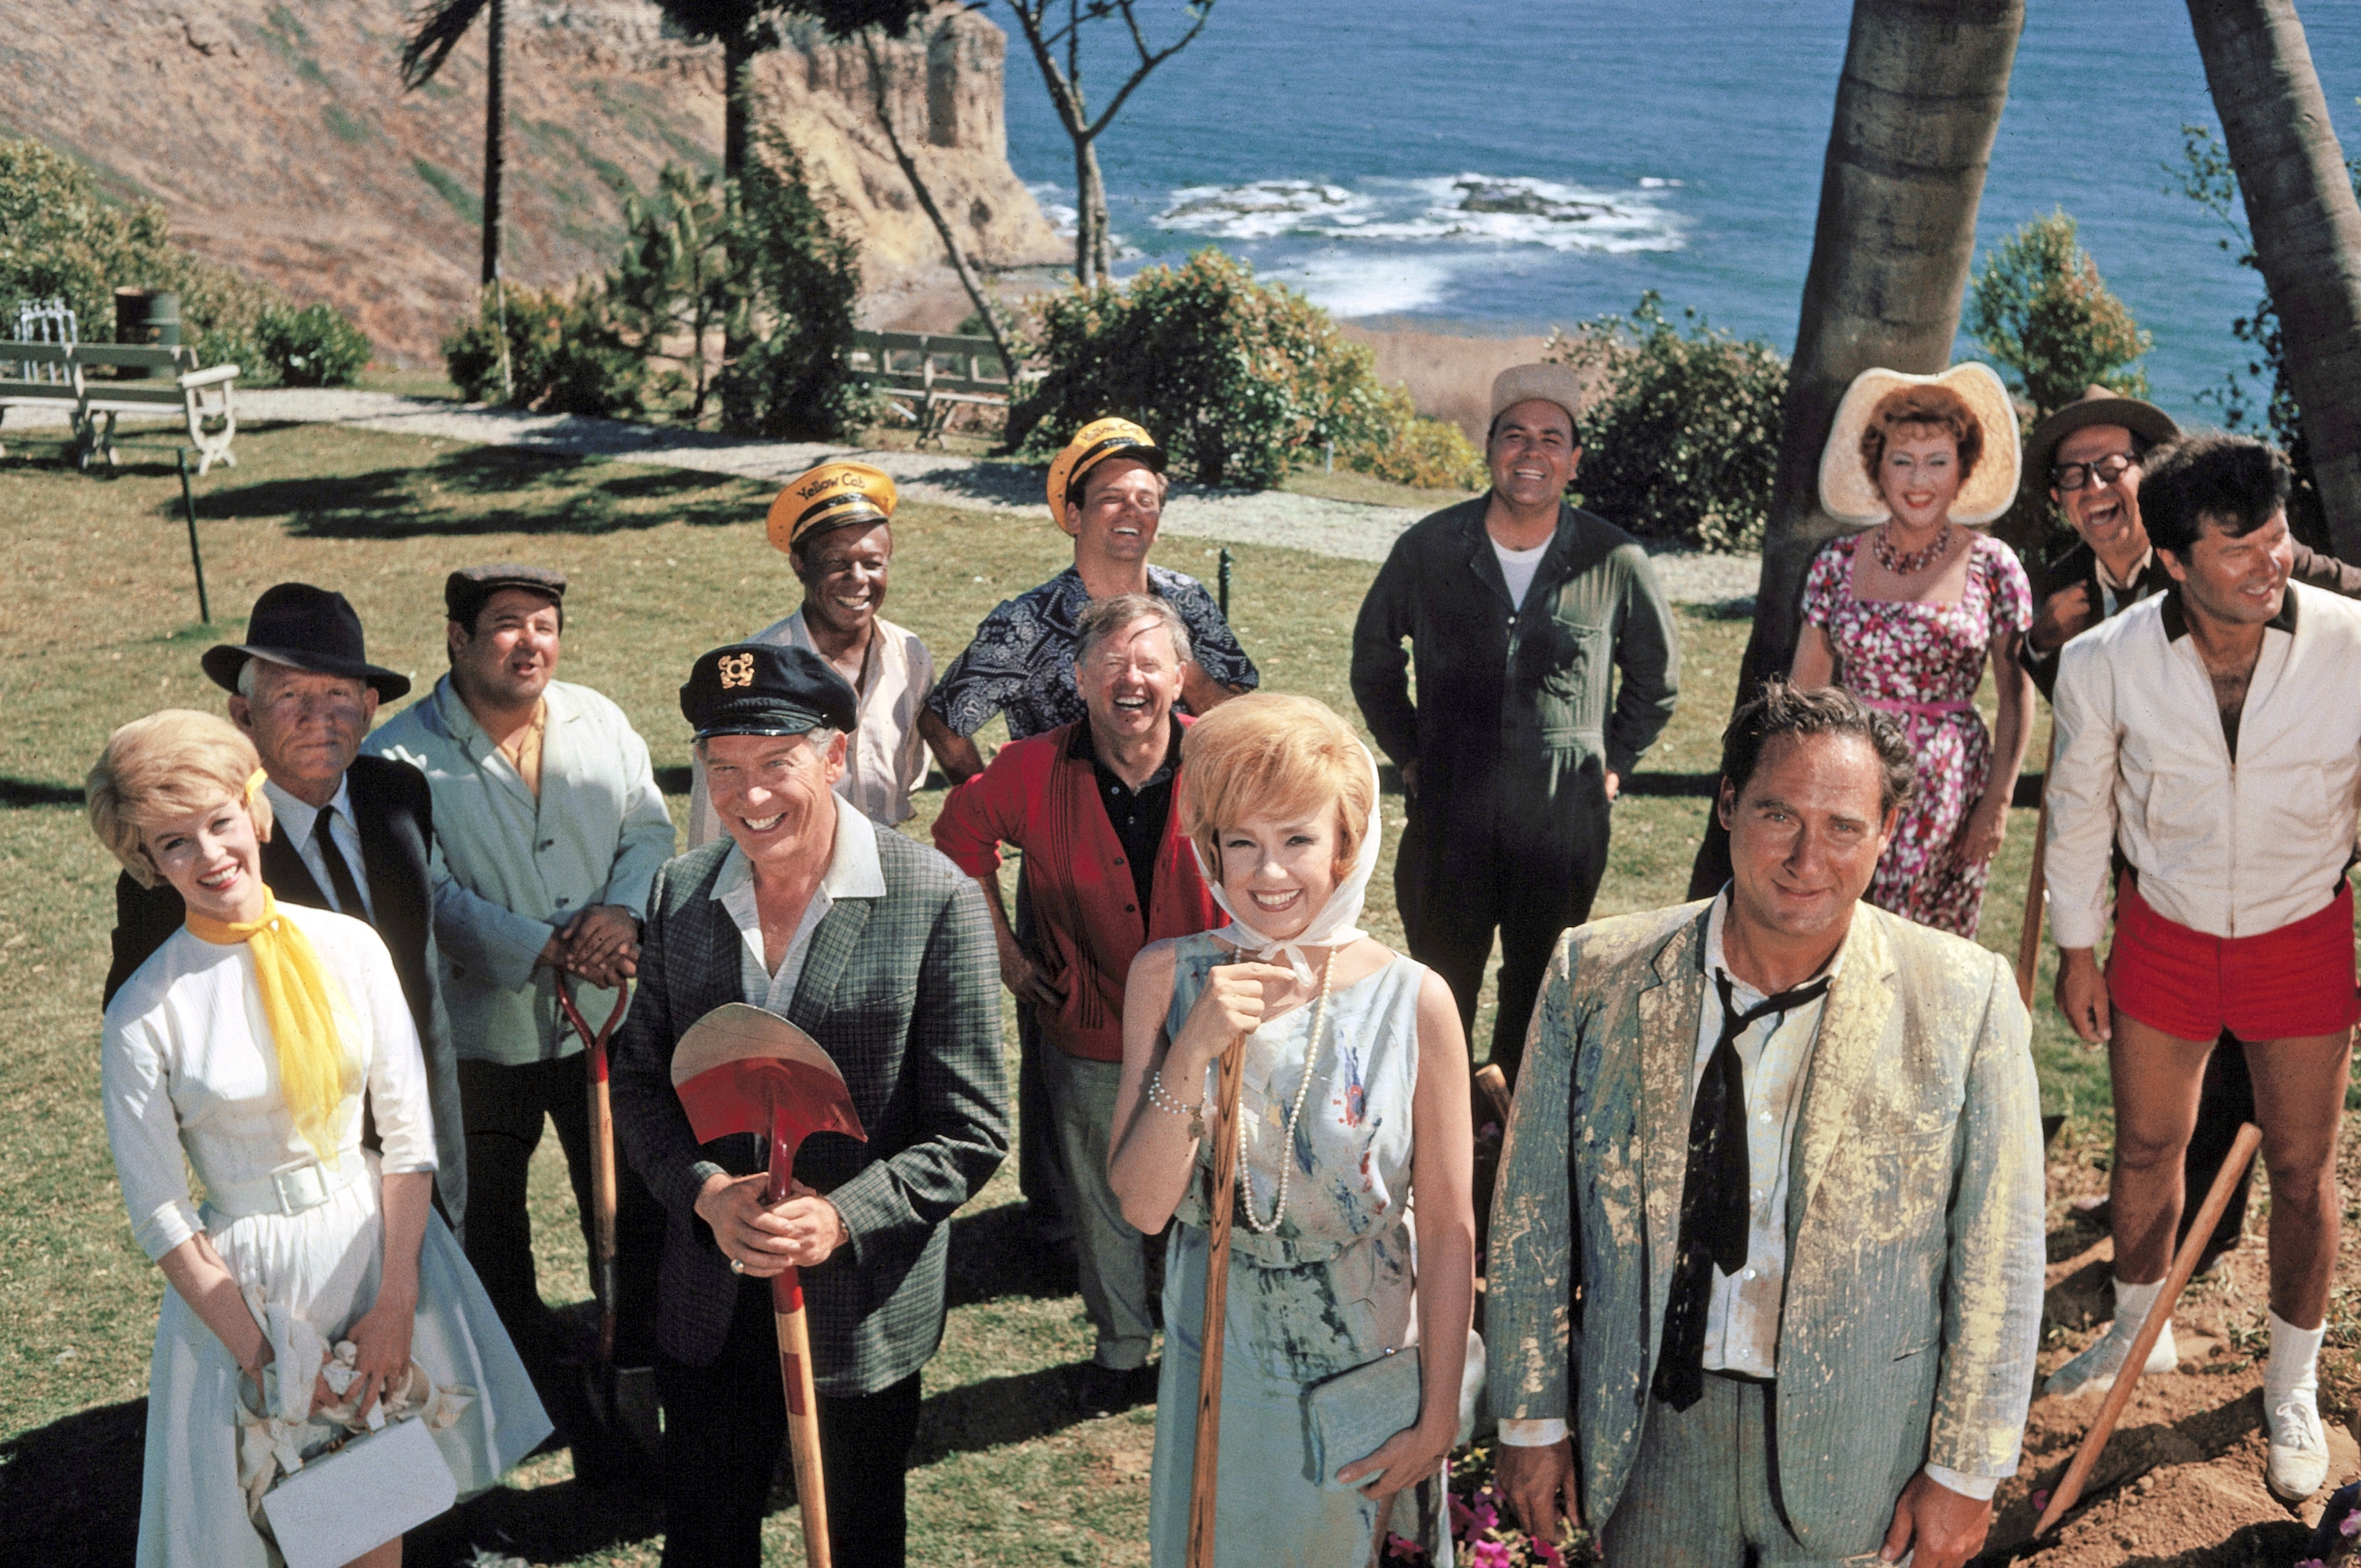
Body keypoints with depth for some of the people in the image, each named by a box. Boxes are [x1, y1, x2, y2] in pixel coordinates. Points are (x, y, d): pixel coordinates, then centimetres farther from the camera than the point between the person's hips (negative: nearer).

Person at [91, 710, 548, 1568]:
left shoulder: (349, 947, -7)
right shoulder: (143, 1013, -12)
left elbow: (409, 1133, -3)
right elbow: (161, 1216, -8)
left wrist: (395, 1305, -7)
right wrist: (264, 1361, -9)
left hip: (377, 1239, 2)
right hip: (245, 1277, -2)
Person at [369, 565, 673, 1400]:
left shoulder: (598, 719, 1)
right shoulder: (402, 755, -14)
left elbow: (650, 829, 1)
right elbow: (431, 895, -20)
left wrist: (622, 909, -20)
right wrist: (547, 949, -26)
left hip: (608, 1013, 3)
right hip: (482, 1026, -3)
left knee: (634, 1200, 16)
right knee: (490, 1214, 17)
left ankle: (642, 1348, 37)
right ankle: (526, 1357, 39)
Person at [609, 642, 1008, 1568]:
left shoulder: (936, 902, -14)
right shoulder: (681, 894, -1)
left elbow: (972, 1130, -13)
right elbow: (640, 1081, 5)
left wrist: (842, 1218, -26)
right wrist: (706, 1191, -14)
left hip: (866, 1309, -3)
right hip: (709, 1306, 3)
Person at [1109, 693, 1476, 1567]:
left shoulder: (1412, 1001, -16)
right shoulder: (1168, 979, -11)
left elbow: (1447, 1229, -9)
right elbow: (1143, 1206, -14)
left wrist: (1438, 1414, -6)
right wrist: (1194, 1050, -27)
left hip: (1369, 1376, -1)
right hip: (1216, 1372, 2)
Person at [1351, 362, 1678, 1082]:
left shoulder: (1615, 562, -5)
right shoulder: (1429, 548, -2)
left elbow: (1656, 675, 12)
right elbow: (1374, 653, 13)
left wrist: (1612, 763, 8)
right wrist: (1408, 754, 9)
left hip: (1566, 823, 0)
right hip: (1449, 814, 1)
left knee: (1543, 995, 11)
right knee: (1440, 989, 9)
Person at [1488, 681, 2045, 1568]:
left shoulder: (1967, 1002, -12)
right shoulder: (1596, 976, -8)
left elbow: (1997, 1262, -7)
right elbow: (1532, 1216, -1)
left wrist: (1964, 1471, -4)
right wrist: (1531, 1419, 2)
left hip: (1859, 1457, -1)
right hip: (1649, 1430, 1)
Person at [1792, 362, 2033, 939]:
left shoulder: (1992, 566, 0)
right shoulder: (1839, 562, 4)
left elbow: (2016, 695, 2)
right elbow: (1804, 687, 7)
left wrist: (1998, 799, -4)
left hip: (1949, 788, -1)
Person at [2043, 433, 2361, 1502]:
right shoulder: (2104, 662, -18)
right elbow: (2079, 809, -2)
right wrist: (2078, 948, 4)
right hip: (2164, 930, 1)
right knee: (2146, 1148, 17)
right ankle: (2138, 1329, 44)